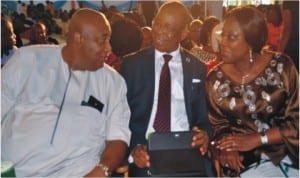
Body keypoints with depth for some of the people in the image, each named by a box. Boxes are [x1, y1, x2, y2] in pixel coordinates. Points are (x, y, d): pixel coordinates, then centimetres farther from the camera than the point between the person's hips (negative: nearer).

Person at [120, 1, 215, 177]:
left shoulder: (197, 67, 9)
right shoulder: (132, 63, 5)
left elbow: (203, 116, 11)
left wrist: (205, 134, -12)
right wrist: (133, 147, -14)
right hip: (145, 150, -2)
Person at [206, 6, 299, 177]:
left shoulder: (282, 66, -7)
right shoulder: (216, 79, -3)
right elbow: (219, 124, 6)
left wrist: (254, 139, -15)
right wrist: (228, 146, -14)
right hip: (247, 160, 0)